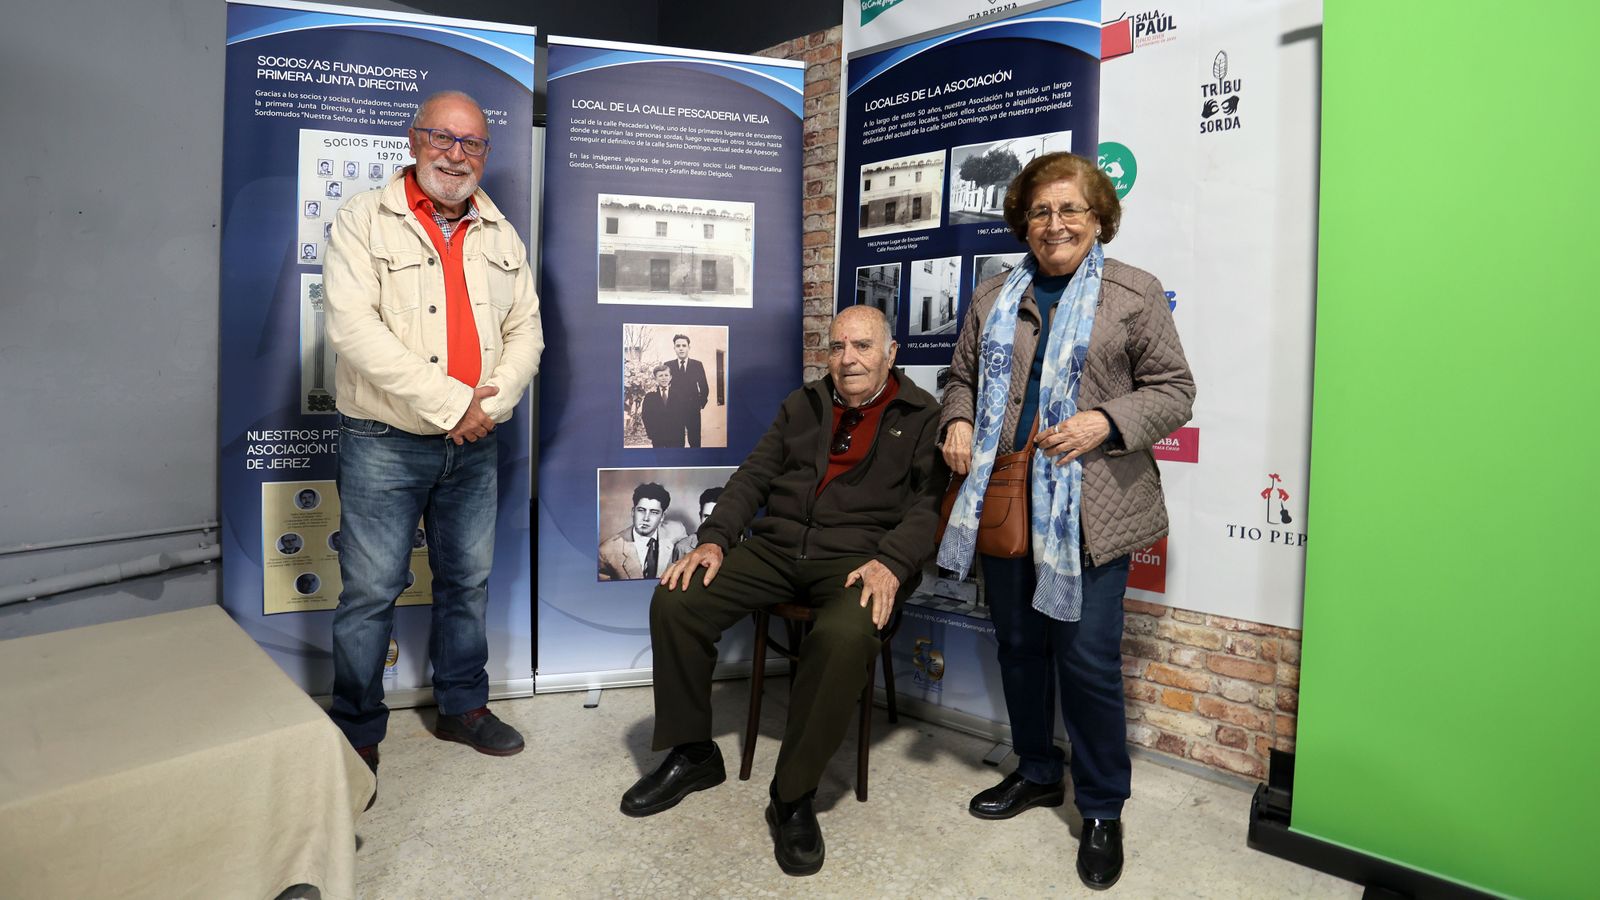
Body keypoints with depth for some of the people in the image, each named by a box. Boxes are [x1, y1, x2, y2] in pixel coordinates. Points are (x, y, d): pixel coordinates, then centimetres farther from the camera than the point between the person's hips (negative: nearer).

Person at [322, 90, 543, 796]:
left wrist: (490, 403, -9)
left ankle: (462, 705, 32)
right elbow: (352, 325, -16)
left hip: (474, 445, 5)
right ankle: (357, 731, 22)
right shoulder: (365, 220, -3)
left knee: (467, 580, 14)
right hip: (384, 444, -4)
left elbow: (526, 328, 7)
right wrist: (447, 401, -20)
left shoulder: (500, 234, 12)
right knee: (370, 591, 3)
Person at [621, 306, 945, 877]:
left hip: (858, 560, -4)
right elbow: (753, 476, 13)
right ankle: (691, 753, 5)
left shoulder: (923, 417, 5)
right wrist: (715, 538, -2)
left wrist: (891, 561, -23)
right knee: (674, 600, -14)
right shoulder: (802, 405, 19)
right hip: (776, 547, 5)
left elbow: (929, 504, -6)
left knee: (844, 637, -36)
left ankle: (793, 796, -14)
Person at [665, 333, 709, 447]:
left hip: (693, 410, 0)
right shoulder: (668, 366, 3)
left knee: (695, 442, 4)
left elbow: (704, 387, 8)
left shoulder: (697, 365, 3)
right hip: (675, 411, 0)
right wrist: (668, 406, 1)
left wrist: (701, 403, 2)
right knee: (676, 442, 3)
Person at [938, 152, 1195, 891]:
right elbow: (963, 376, 18)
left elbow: (1172, 390, -1)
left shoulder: (1133, 294, 1)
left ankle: (1102, 809, 23)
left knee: (1087, 658, 0)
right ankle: (1035, 773, 37)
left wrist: (1105, 422, -17)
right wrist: (958, 421, -2)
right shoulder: (994, 296, 13)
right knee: (1018, 645, 15)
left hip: (1088, 510, -4)